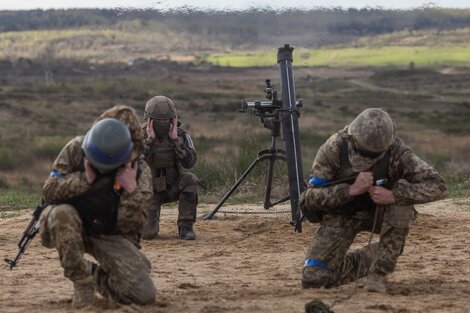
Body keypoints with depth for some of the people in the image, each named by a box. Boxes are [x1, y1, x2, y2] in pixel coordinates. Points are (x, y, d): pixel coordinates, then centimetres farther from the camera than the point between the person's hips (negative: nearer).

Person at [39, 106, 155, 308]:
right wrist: (85, 178, -26)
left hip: (110, 236, 0)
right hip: (69, 228, 0)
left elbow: (130, 228, -14)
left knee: (144, 295, -19)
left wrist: (131, 189, -28)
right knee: (62, 213, -39)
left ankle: (96, 276, 13)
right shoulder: (76, 149, -13)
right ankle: (81, 279, -18)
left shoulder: (139, 171, -13)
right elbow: (49, 192, -15)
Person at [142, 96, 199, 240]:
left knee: (190, 180, -32)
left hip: (173, 187, 2)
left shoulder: (180, 134, -10)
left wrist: (175, 139, -28)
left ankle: (185, 226, -17)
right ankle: (150, 222, 19)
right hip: (149, 189, -2)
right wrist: (150, 140, -32)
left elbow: (190, 162, -23)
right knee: (148, 233, -21)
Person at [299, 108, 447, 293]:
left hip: (379, 213, -1)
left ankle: (380, 272, -20)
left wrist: (393, 196, -40)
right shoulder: (333, 148, -25)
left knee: (402, 199, -34)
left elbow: (437, 186, -28)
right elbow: (311, 197, -24)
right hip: (341, 214, 1)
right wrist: (351, 190, -39)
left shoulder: (395, 151, -25)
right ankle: (371, 257, 16)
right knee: (313, 279, -11)